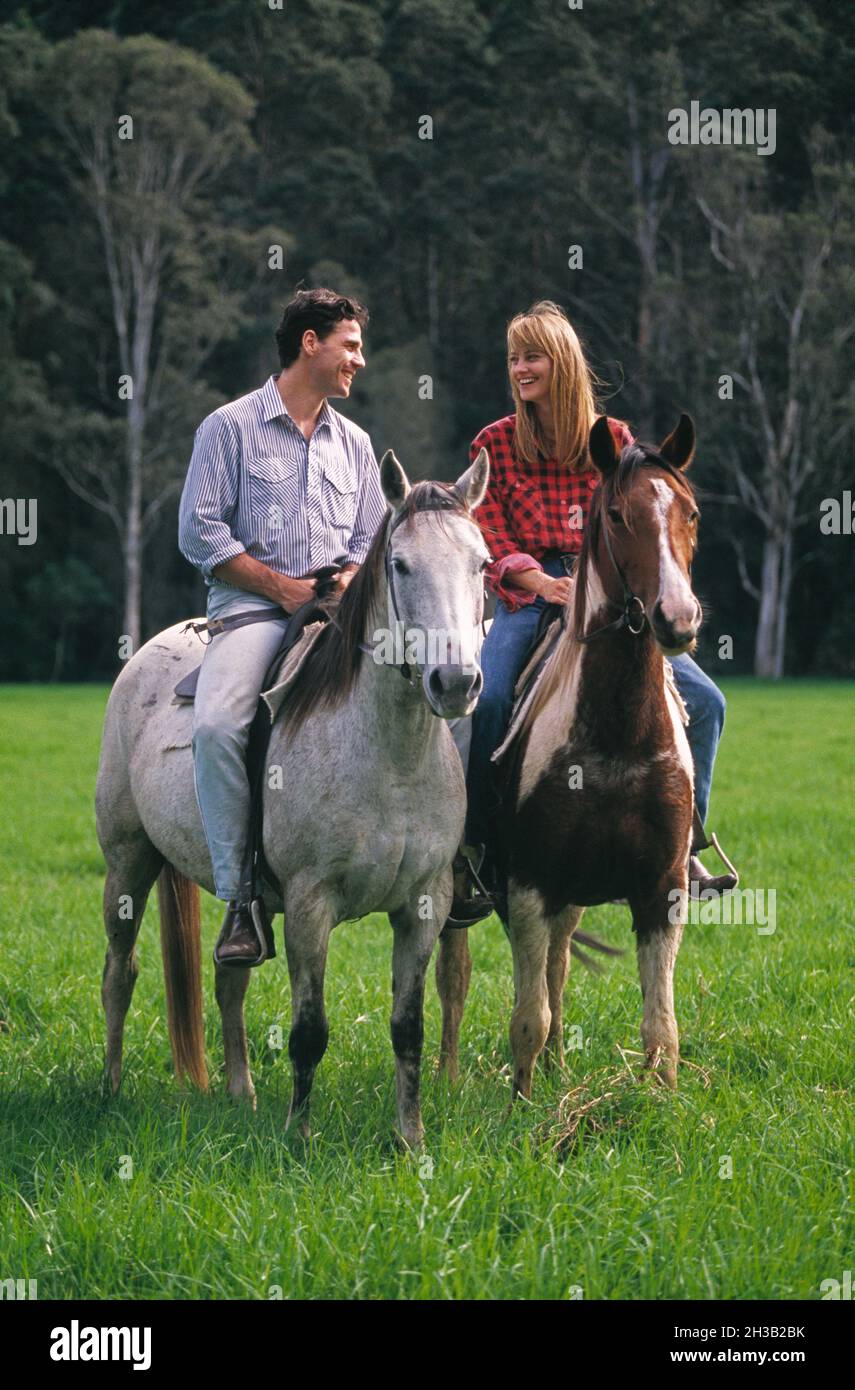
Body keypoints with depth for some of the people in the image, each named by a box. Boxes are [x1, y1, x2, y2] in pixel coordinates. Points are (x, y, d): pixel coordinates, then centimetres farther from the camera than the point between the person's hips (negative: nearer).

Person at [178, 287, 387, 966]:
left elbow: (375, 539, 21)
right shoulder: (230, 427, 4)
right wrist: (284, 587, -9)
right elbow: (200, 532, -3)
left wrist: (350, 577, -3)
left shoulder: (355, 442, 20)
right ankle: (242, 897, -24)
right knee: (216, 726, -31)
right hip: (252, 605, -4)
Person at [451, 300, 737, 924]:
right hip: (528, 599, -2)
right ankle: (472, 853, -17)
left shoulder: (613, 439, 12)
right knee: (486, 703, -30)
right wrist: (542, 582, -15)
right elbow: (491, 540, 2)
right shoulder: (496, 443, 8)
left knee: (704, 701, -13)